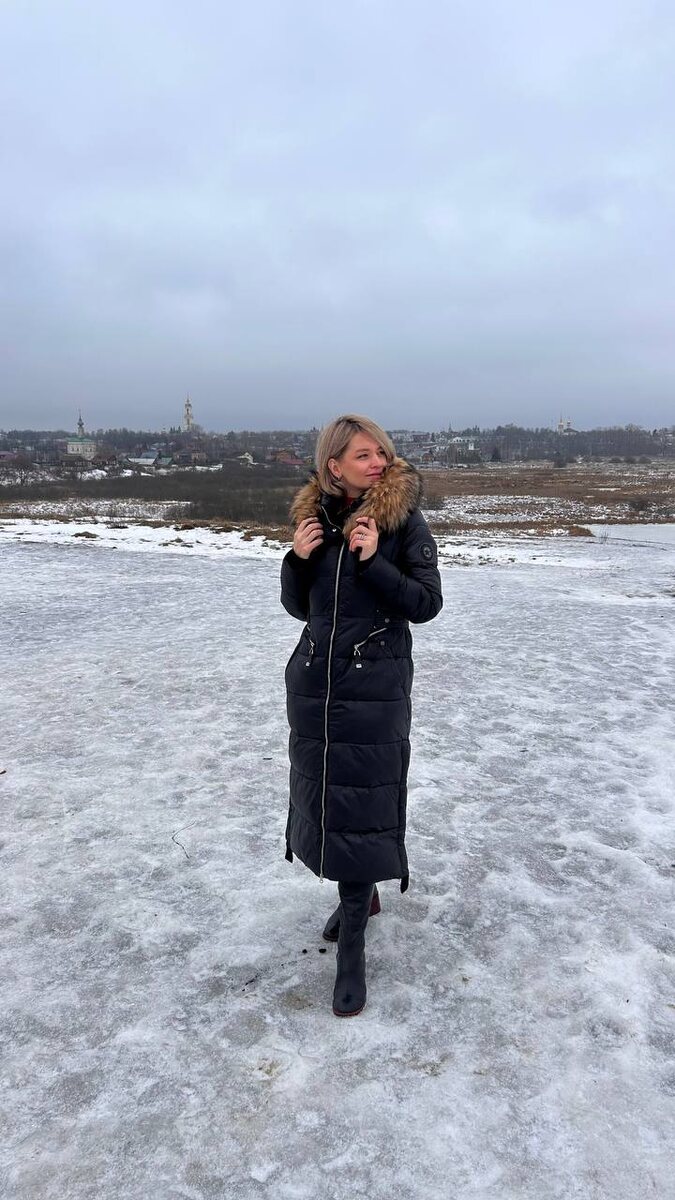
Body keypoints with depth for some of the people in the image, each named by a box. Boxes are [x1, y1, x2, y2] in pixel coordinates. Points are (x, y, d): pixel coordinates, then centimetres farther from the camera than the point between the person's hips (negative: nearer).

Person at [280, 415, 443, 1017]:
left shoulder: (406, 521, -6)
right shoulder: (315, 517, 5)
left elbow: (427, 604, -9)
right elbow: (299, 607, 9)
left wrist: (374, 560, -20)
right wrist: (299, 558, -9)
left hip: (376, 685, -5)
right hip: (314, 680, 5)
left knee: (362, 803, -2)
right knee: (323, 794, 15)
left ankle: (352, 943, 12)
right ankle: (362, 893, 39)